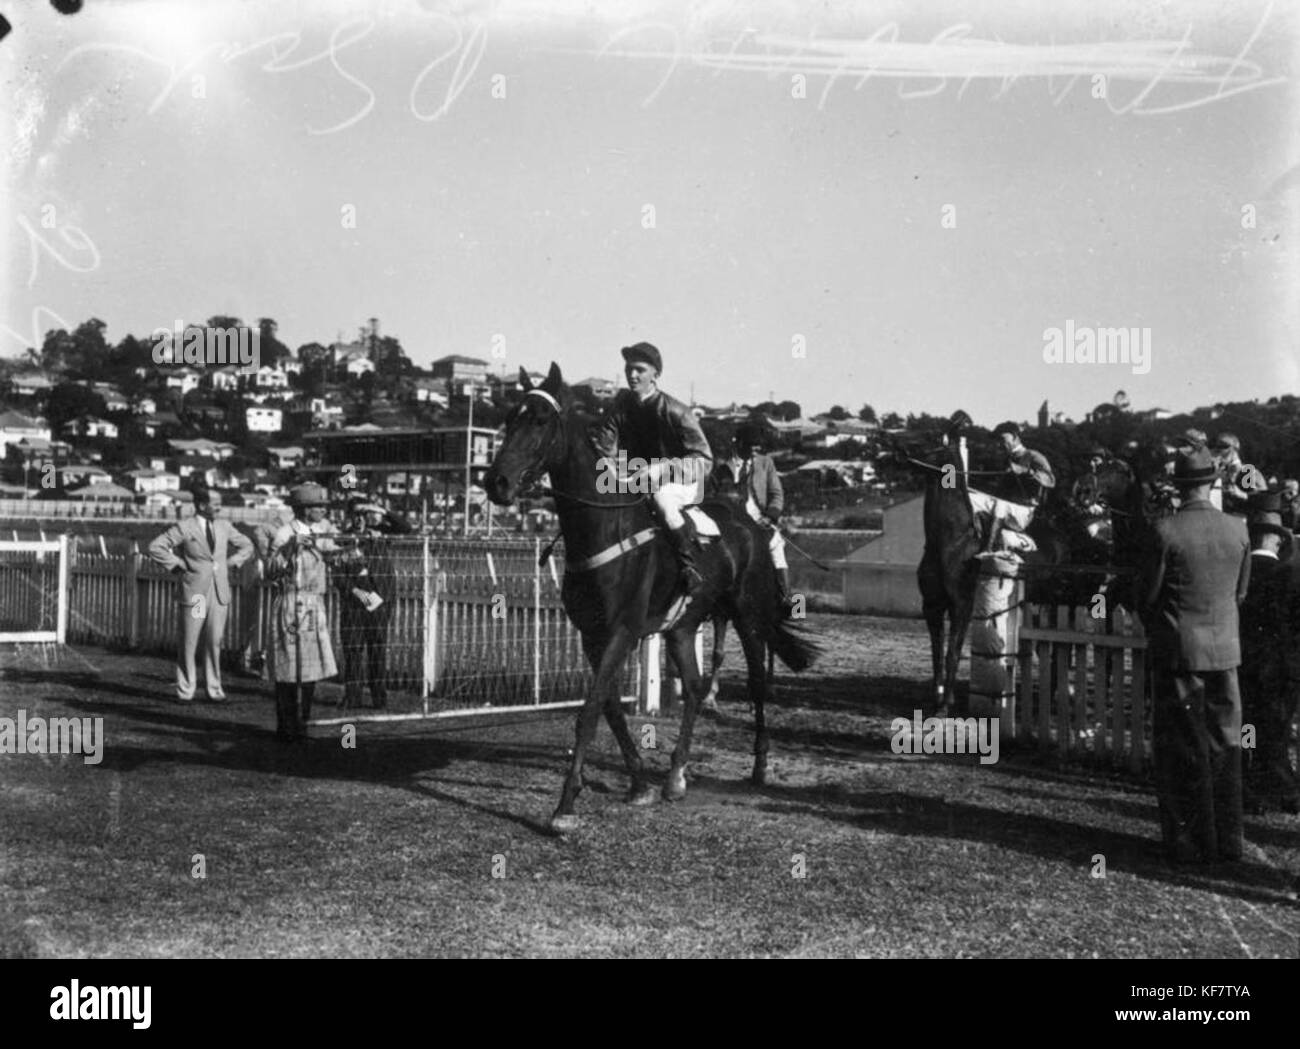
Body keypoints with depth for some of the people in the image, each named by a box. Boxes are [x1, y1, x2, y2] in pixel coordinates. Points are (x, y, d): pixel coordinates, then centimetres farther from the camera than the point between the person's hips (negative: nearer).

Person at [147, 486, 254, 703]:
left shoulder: (224, 526, 9)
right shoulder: (184, 528, -4)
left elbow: (246, 546, 21)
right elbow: (155, 547, -6)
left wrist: (231, 563, 8)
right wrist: (178, 565, -6)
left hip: (220, 593, 4)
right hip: (194, 593, -3)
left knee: (214, 643, 6)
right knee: (188, 644, 2)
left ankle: (214, 689, 14)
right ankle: (185, 691, 10)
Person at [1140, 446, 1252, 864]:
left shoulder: (1166, 531, -15)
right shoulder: (1238, 530, -2)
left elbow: (1148, 596, -8)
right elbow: (1240, 592, 8)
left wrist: (1155, 631, 11)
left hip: (1179, 651, -4)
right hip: (1225, 649, 4)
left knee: (1182, 750, 5)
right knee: (1225, 746, 13)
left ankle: (1190, 842, 9)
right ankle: (1227, 840, 19)